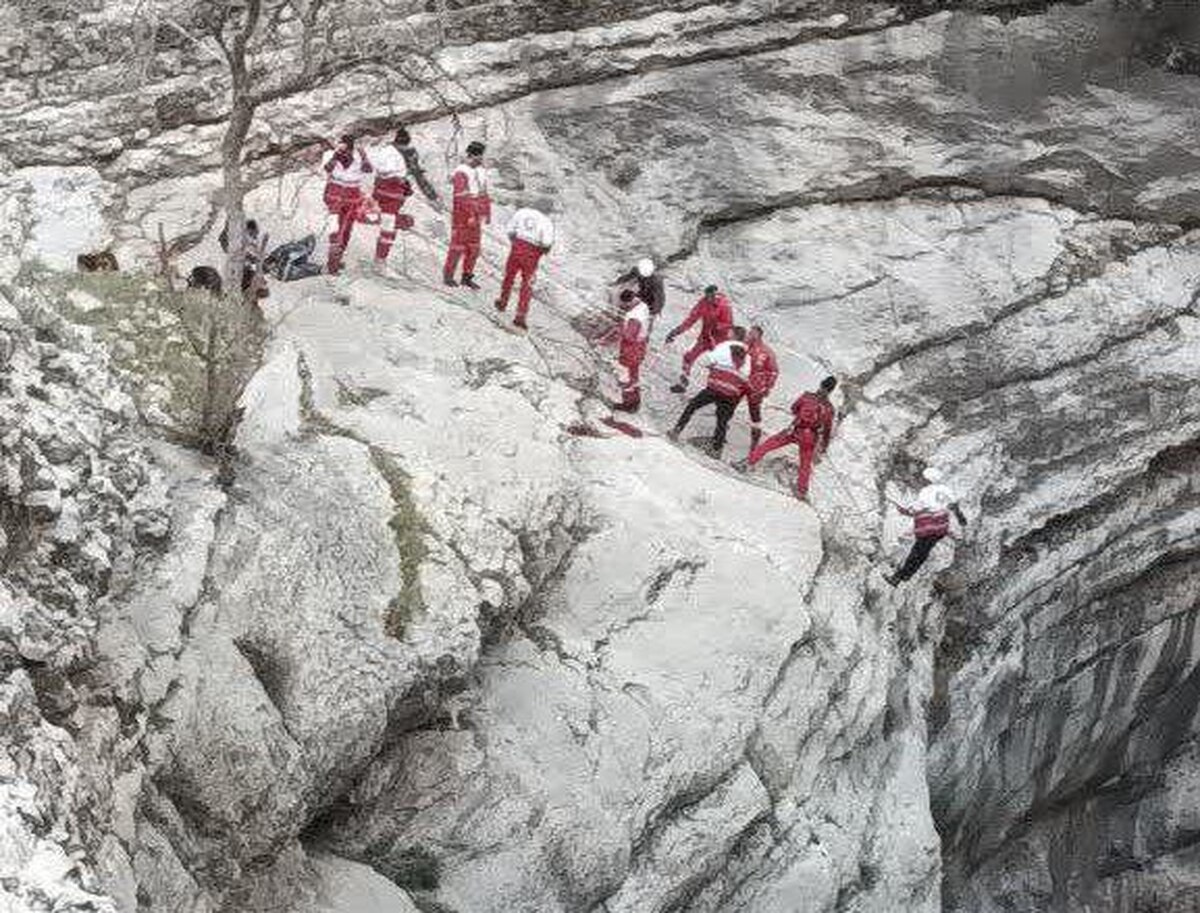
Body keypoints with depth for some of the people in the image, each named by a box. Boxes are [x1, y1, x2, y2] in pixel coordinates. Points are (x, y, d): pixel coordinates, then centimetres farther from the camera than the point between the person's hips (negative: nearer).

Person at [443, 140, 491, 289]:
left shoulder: (481, 172, 11)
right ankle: (448, 275, 9)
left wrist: (487, 213, 15)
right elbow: (461, 197, -20)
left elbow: (484, 194, 18)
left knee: (474, 248, 8)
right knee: (458, 246, -3)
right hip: (462, 216, -7)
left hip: (476, 217, 7)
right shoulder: (461, 172, -14)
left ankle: (467, 276, 16)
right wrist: (470, 215, -24)